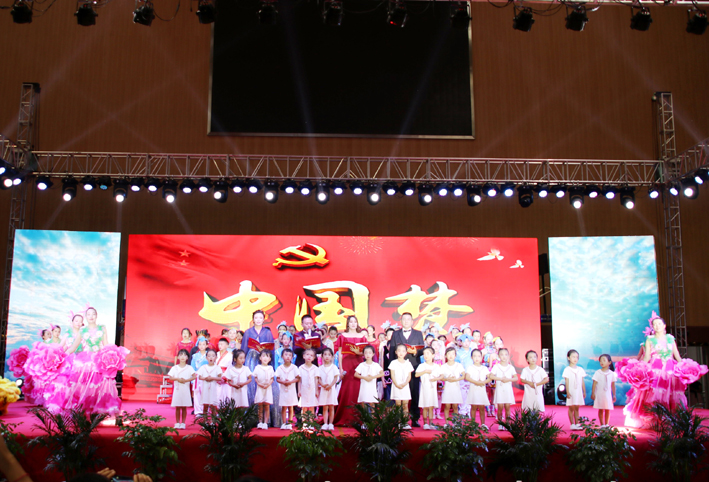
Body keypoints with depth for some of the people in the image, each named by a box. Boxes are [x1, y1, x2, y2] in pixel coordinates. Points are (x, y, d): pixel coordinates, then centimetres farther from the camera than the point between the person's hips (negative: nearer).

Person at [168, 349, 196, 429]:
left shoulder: (189, 368, 2)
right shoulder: (174, 368, 5)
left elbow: (194, 376, -6)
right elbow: (170, 377, 1)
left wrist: (186, 380, -16)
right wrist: (177, 379, -15)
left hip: (186, 389, -1)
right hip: (177, 389, 1)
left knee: (184, 407, 2)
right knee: (177, 407, 3)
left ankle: (183, 423, 9)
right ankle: (177, 423, 11)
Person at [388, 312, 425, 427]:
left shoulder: (418, 334, 15)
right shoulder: (395, 334, 15)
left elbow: (422, 350, 8)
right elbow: (391, 350, 9)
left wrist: (415, 351, -14)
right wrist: (392, 366, 0)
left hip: (414, 367, 0)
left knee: (415, 393, -3)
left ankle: (415, 419, 3)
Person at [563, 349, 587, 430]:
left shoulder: (580, 370, 8)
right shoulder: (567, 370, -5)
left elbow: (582, 382, 12)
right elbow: (567, 382, -7)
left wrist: (584, 391, 10)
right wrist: (567, 392, -12)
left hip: (579, 392, 4)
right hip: (571, 392, -4)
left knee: (576, 408, 8)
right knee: (571, 408, 0)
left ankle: (576, 424, 14)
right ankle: (572, 424, 5)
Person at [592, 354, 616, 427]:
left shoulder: (611, 373, 4)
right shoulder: (597, 373, -2)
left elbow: (613, 385, 10)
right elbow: (594, 383, -3)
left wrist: (614, 395, 10)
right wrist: (593, 393, -7)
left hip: (608, 394, 2)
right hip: (599, 394, -2)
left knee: (607, 410, 4)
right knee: (601, 409, 2)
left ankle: (606, 424, 12)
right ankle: (602, 424, 7)